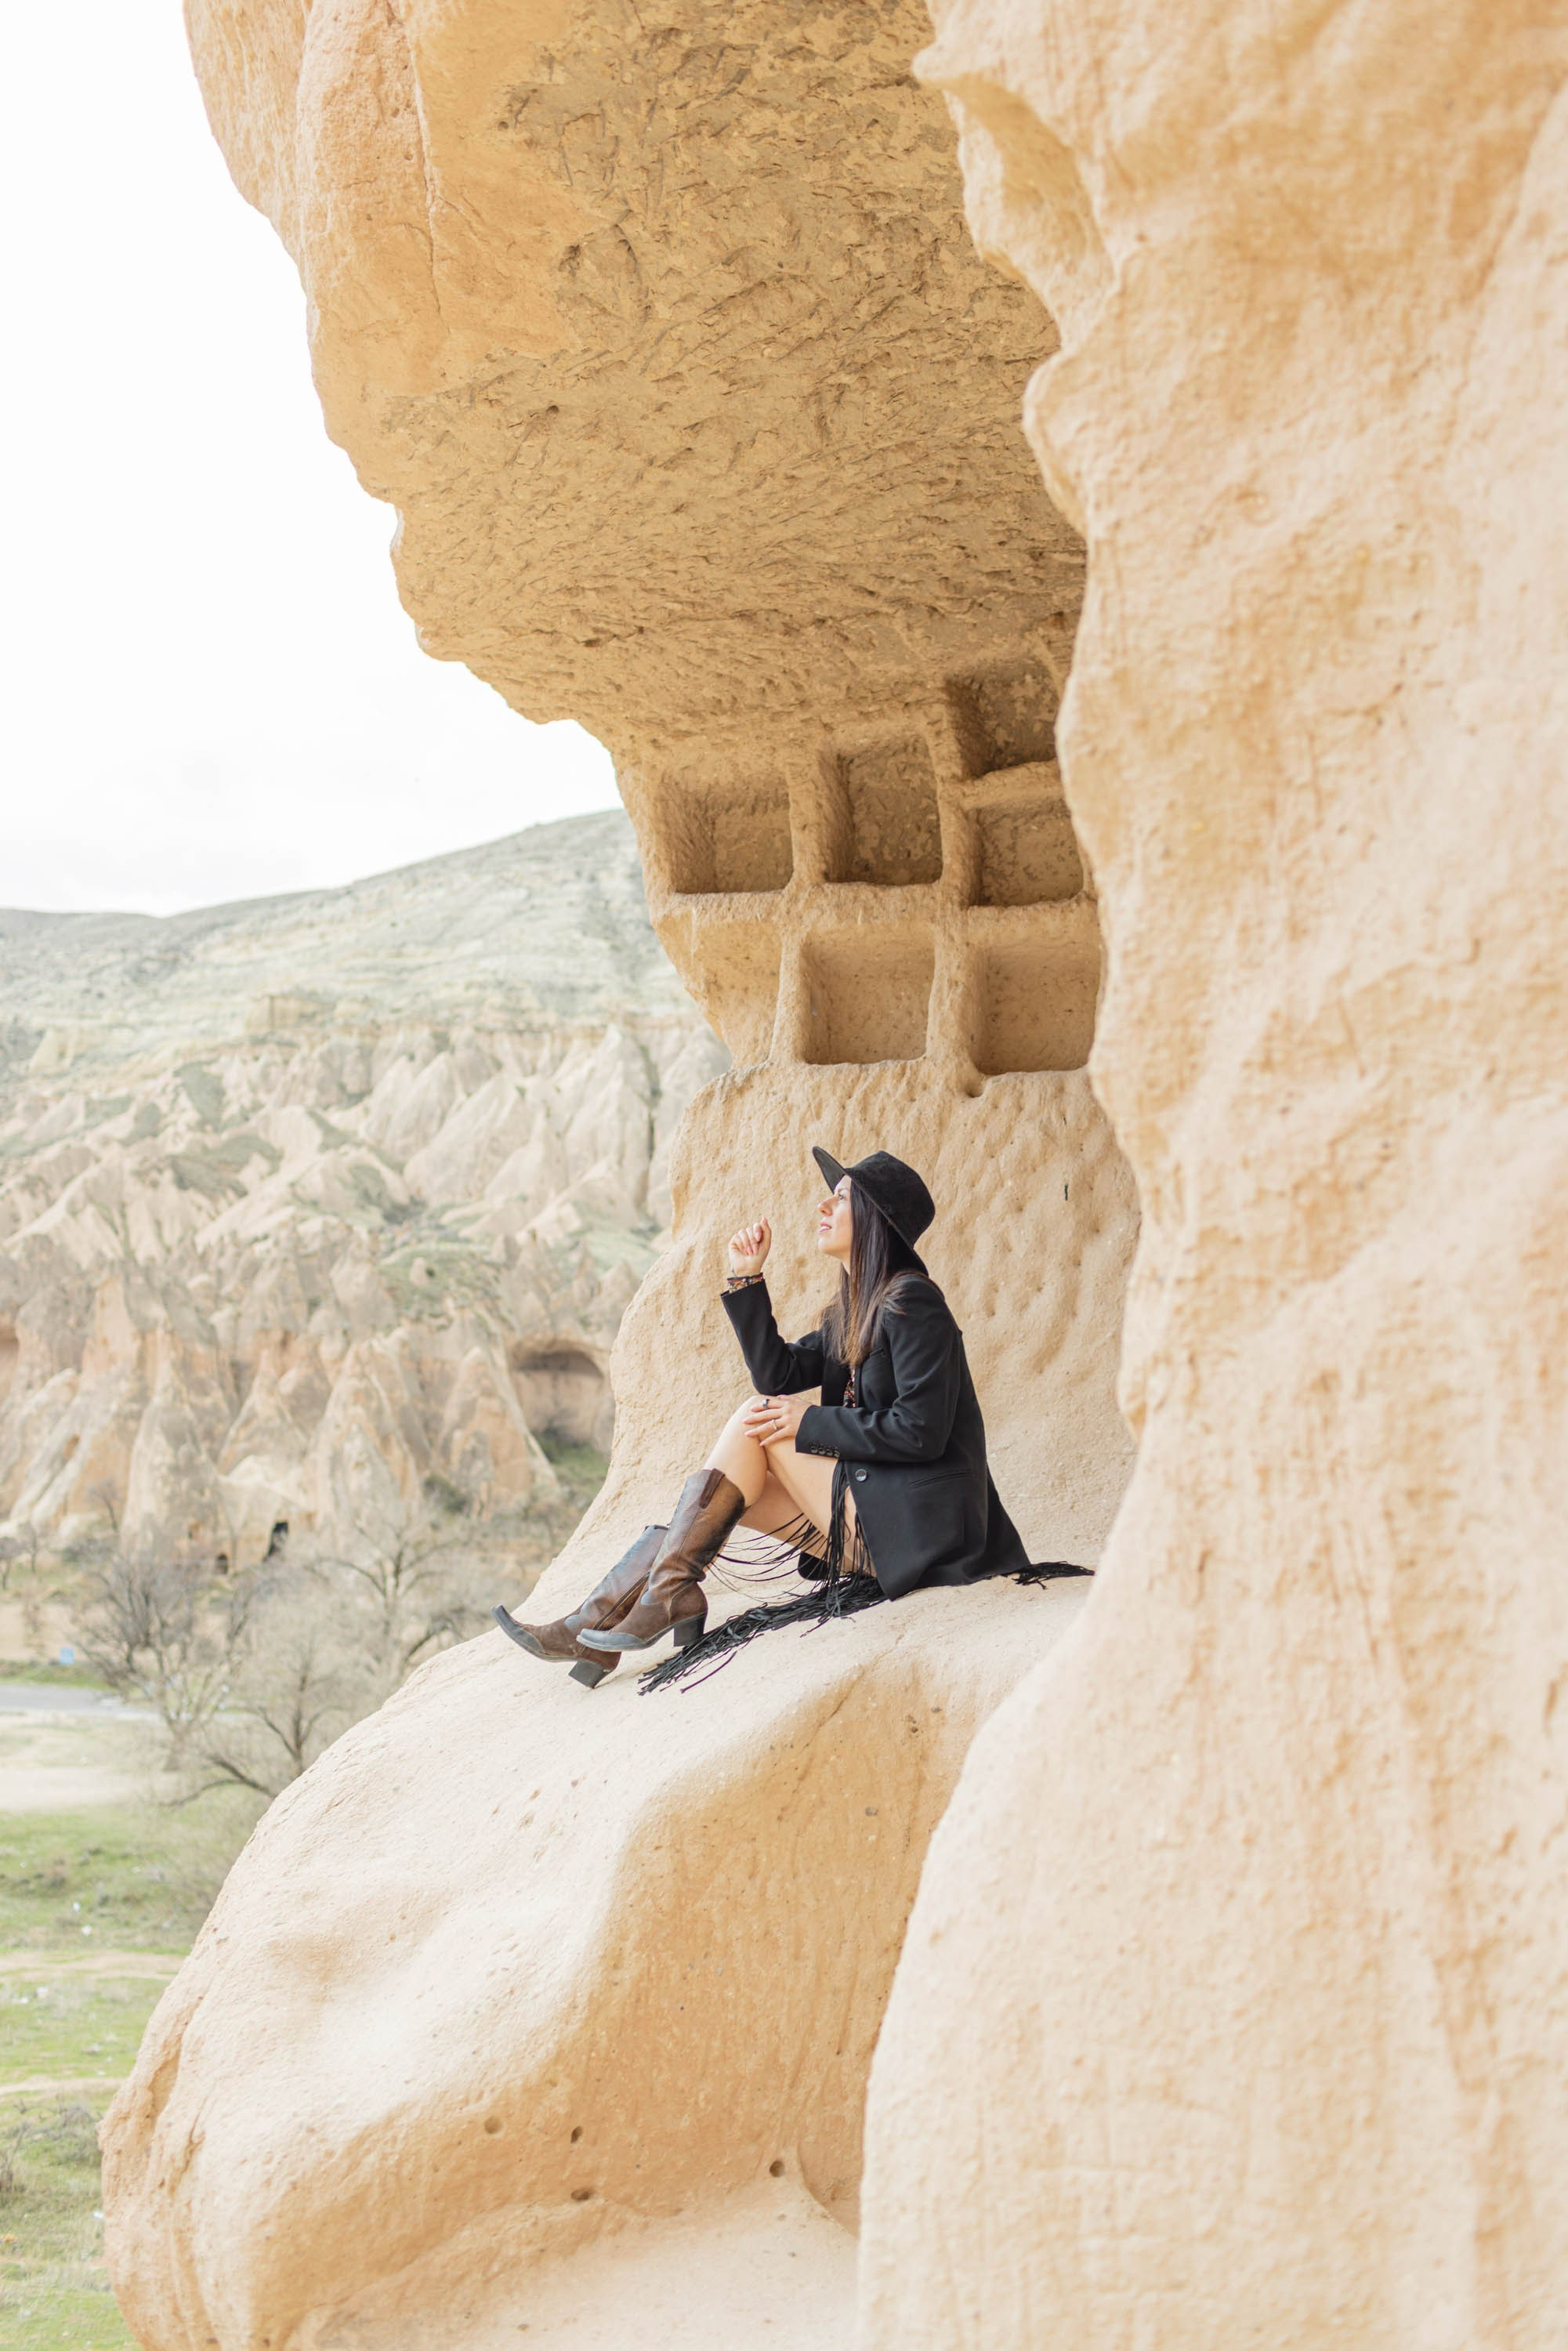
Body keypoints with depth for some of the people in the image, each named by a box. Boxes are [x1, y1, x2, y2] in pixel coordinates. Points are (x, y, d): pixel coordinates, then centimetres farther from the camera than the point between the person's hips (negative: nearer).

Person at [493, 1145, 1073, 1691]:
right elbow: (778, 1374, 8)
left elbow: (921, 1431, -20)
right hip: (871, 1523, 9)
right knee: (721, 1493, 2)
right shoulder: (851, 1313, 16)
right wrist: (747, 1278, 2)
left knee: (754, 1423, -11)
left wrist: (809, 1424, -14)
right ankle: (595, 1628, -3)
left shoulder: (911, 1303, -13)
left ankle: (668, 1593, -11)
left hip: (915, 1525, -9)